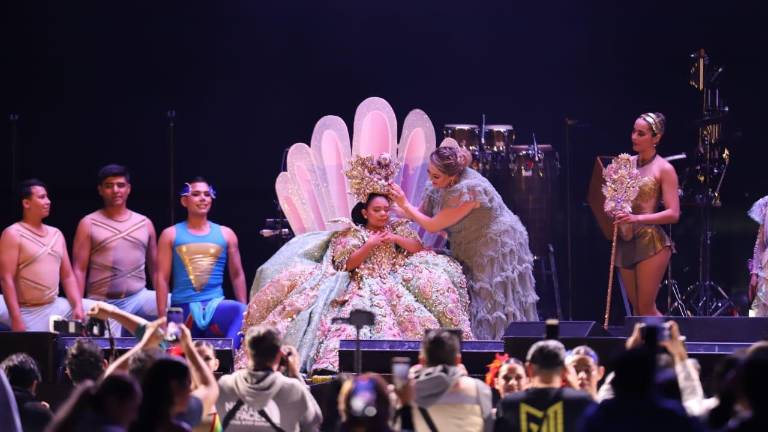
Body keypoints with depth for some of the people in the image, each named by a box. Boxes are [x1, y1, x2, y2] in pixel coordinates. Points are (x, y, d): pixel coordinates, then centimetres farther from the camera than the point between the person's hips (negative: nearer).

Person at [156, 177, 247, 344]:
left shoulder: (226, 234, 13)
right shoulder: (170, 235, 8)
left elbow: (237, 275, 15)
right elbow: (162, 278, 4)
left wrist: (245, 312, 5)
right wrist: (162, 318, -4)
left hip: (216, 305, -1)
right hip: (183, 309, 1)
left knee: (240, 312, -32)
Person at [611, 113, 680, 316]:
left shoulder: (664, 169, -6)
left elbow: (673, 213, -11)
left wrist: (637, 218, -22)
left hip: (651, 241, -6)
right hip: (626, 242, 6)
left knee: (646, 308, -8)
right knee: (636, 307, 9)